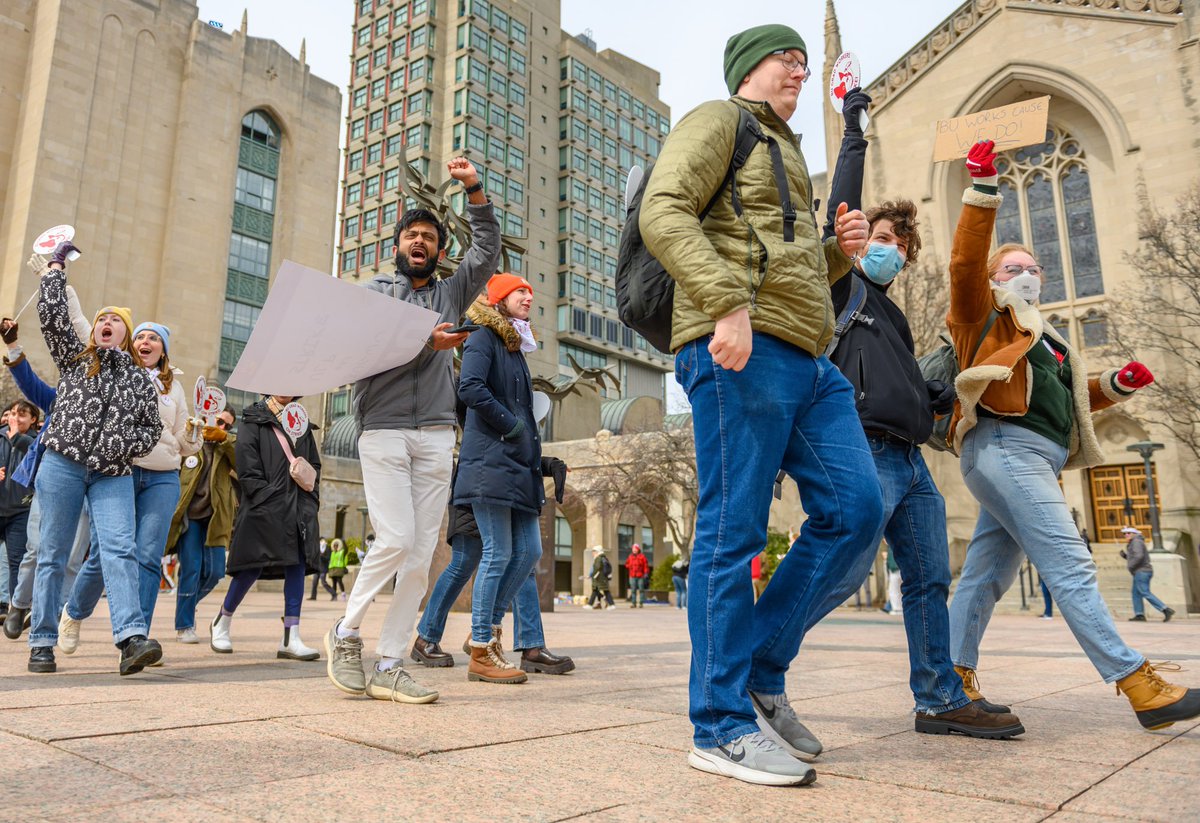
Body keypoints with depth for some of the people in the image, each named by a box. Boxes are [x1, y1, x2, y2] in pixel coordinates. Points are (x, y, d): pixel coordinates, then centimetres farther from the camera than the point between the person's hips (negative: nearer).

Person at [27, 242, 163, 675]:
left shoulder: (140, 379, 14)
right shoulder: (74, 358, 13)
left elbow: (153, 427, 16)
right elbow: (51, 314, 2)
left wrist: (125, 447, -3)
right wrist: (57, 265, 9)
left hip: (113, 475, 0)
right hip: (63, 464, 0)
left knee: (120, 549, -15)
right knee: (53, 554, 3)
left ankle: (132, 638, -26)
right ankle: (42, 643, 11)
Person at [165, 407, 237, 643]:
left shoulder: (227, 447, 11)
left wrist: (224, 438, -24)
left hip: (213, 518, 3)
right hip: (188, 516, -3)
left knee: (214, 571, 2)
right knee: (191, 569, -6)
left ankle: (188, 604, 31)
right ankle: (183, 626, 7)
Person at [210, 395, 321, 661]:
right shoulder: (254, 420, 4)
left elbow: (315, 463, 22)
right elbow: (247, 467, -6)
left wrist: (310, 477, 2)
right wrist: (268, 497, -14)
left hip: (298, 507, 5)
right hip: (264, 507, -5)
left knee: (298, 564, -4)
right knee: (253, 566, -3)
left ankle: (291, 639, -4)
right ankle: (221, 622, 23)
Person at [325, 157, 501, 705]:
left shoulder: (451, 293, 21)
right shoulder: (375, 292, 14)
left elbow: (487, 250, 11)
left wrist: (474, 189, 2)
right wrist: (422, 343, -12)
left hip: (436, 435, 3)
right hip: (384, 429, -3)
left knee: (421, 554, -2)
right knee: (395, 539, -14)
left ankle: (389, 667, 4)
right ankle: (346, 632, 9)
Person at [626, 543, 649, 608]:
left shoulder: (642, 556, 1)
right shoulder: (630, 557, 13)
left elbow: (646, 566, -2)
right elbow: (627, 564, 23)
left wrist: (646, 573, -10)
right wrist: (629, 566, 2)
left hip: (640, 576, -3)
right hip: (632, 576, 3)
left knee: (641, 590, -3)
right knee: (633, 590, 1)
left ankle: (641, 603, 2)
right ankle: (633, 603, 4)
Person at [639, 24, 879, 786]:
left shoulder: (789, 155, 33)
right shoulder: (719, 122, 7)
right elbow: (663, 212, -12)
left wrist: (841, 252, 14)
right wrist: (727, 302, -24)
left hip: (808, 360, 9)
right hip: (740, 350, -9)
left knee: (855, 507, 1)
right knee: (734, 530, -8)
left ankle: (761, 663, 13)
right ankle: (723, 727, 1)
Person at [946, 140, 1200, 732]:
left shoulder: (1043, 338, 30)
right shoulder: (984, 318, 9)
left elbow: (1066, 401, 29)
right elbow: (965, 262, -9)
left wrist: (1117, 385, 12)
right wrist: (983, 190, -12)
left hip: (1038, 457, 8)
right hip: (1004, 446, -8)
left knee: (986, 573, 6)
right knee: (1070, 565, -14)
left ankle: (953, 675, 10)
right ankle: (1138, 685, -15)